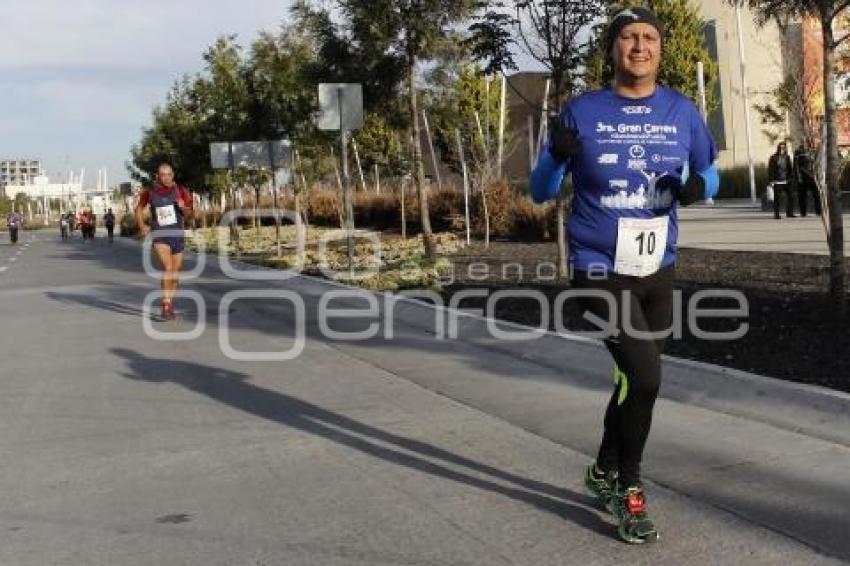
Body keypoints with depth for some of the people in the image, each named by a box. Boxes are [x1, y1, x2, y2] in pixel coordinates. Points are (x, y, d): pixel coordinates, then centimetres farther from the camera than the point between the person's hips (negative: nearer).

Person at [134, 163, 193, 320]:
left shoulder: (180, 191, -1)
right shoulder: (150, 192, -1)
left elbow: (188, 213, 2)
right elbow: (139, 208, 16)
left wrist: (183, 207, -20)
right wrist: (141, 226, 4)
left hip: (177, 235, 2)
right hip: (160, 236, -2)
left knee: (175, 273, 11)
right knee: (167, 268, -22)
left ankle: (170, 303, 31)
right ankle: (166, 306, -20)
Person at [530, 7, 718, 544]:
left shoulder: (682, 112, 1)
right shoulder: (582, 111, -6)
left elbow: (709, 172, 13)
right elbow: (541, 192, -2)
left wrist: (697, 186, -11)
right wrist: (557, 156, -24)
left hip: (659, 270, 5)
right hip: (601, 270, -4)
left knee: (635, 378, 16)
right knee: (644, 376, -16)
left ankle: (605, 473, 40)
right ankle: (629, 488, 6)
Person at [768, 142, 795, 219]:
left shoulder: (787, 157, 11)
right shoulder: (773, 158, -1)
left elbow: (790, 169, 15)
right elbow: (770, 170, -3)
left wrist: (791, 179, 9)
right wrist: (771, 180, -9)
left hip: (786, 181, 4)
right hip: (777, 181, -4)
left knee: (789, 197, 1)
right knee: (776, 198, -1)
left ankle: (789, 213, 12)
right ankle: (776, 214, 4)